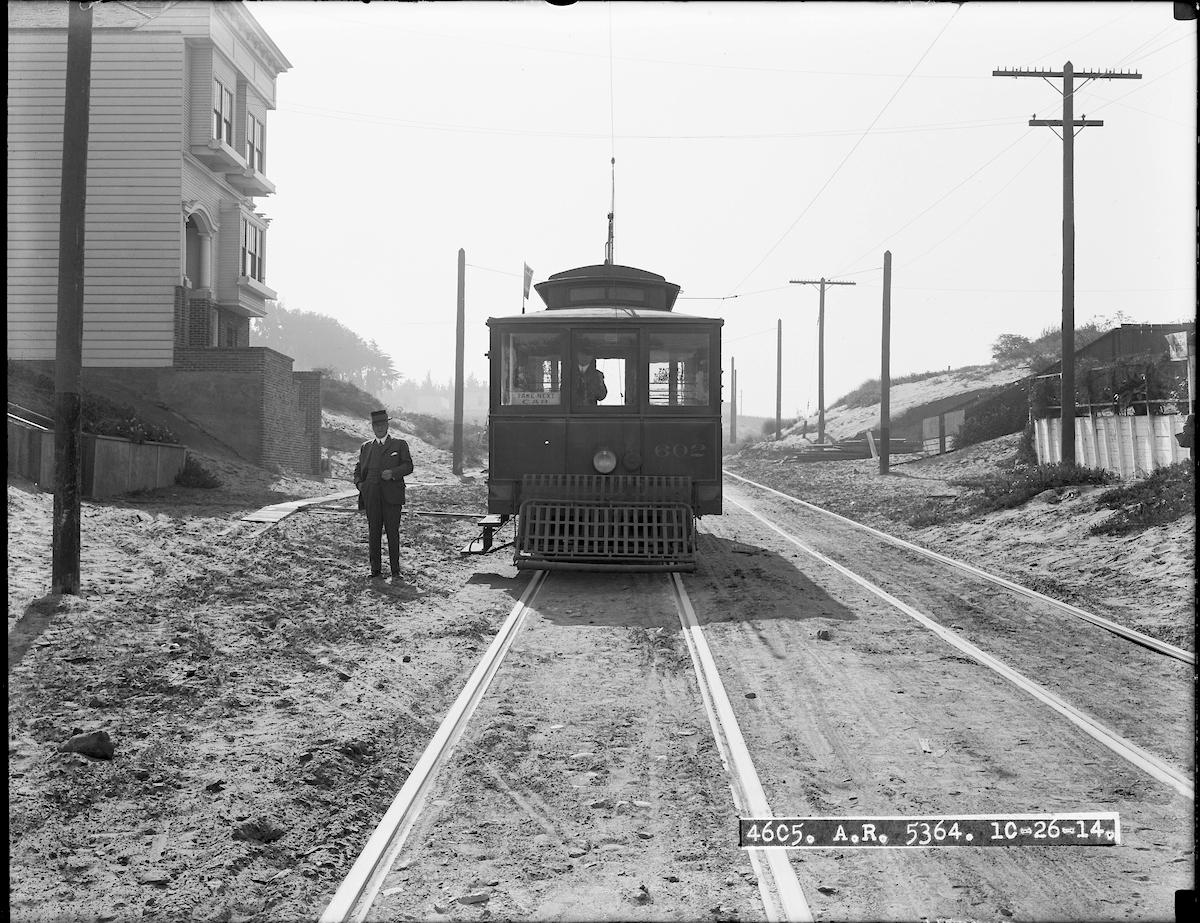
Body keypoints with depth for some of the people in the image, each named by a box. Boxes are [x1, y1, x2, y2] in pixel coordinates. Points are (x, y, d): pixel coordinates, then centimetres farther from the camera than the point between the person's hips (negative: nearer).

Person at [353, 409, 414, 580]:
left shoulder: (399, 445, 12)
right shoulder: (365, 447, 21)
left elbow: (408, 466, 3)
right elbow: (358, 469, 24)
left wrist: (393, 472, -15)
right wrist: (359, 483, 4)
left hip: (392, 496, -3)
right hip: (371, 496, 3)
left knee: (392, 532, -6)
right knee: (373, 532, 2)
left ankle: (395, 571, 0)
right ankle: (375, 570, 6)